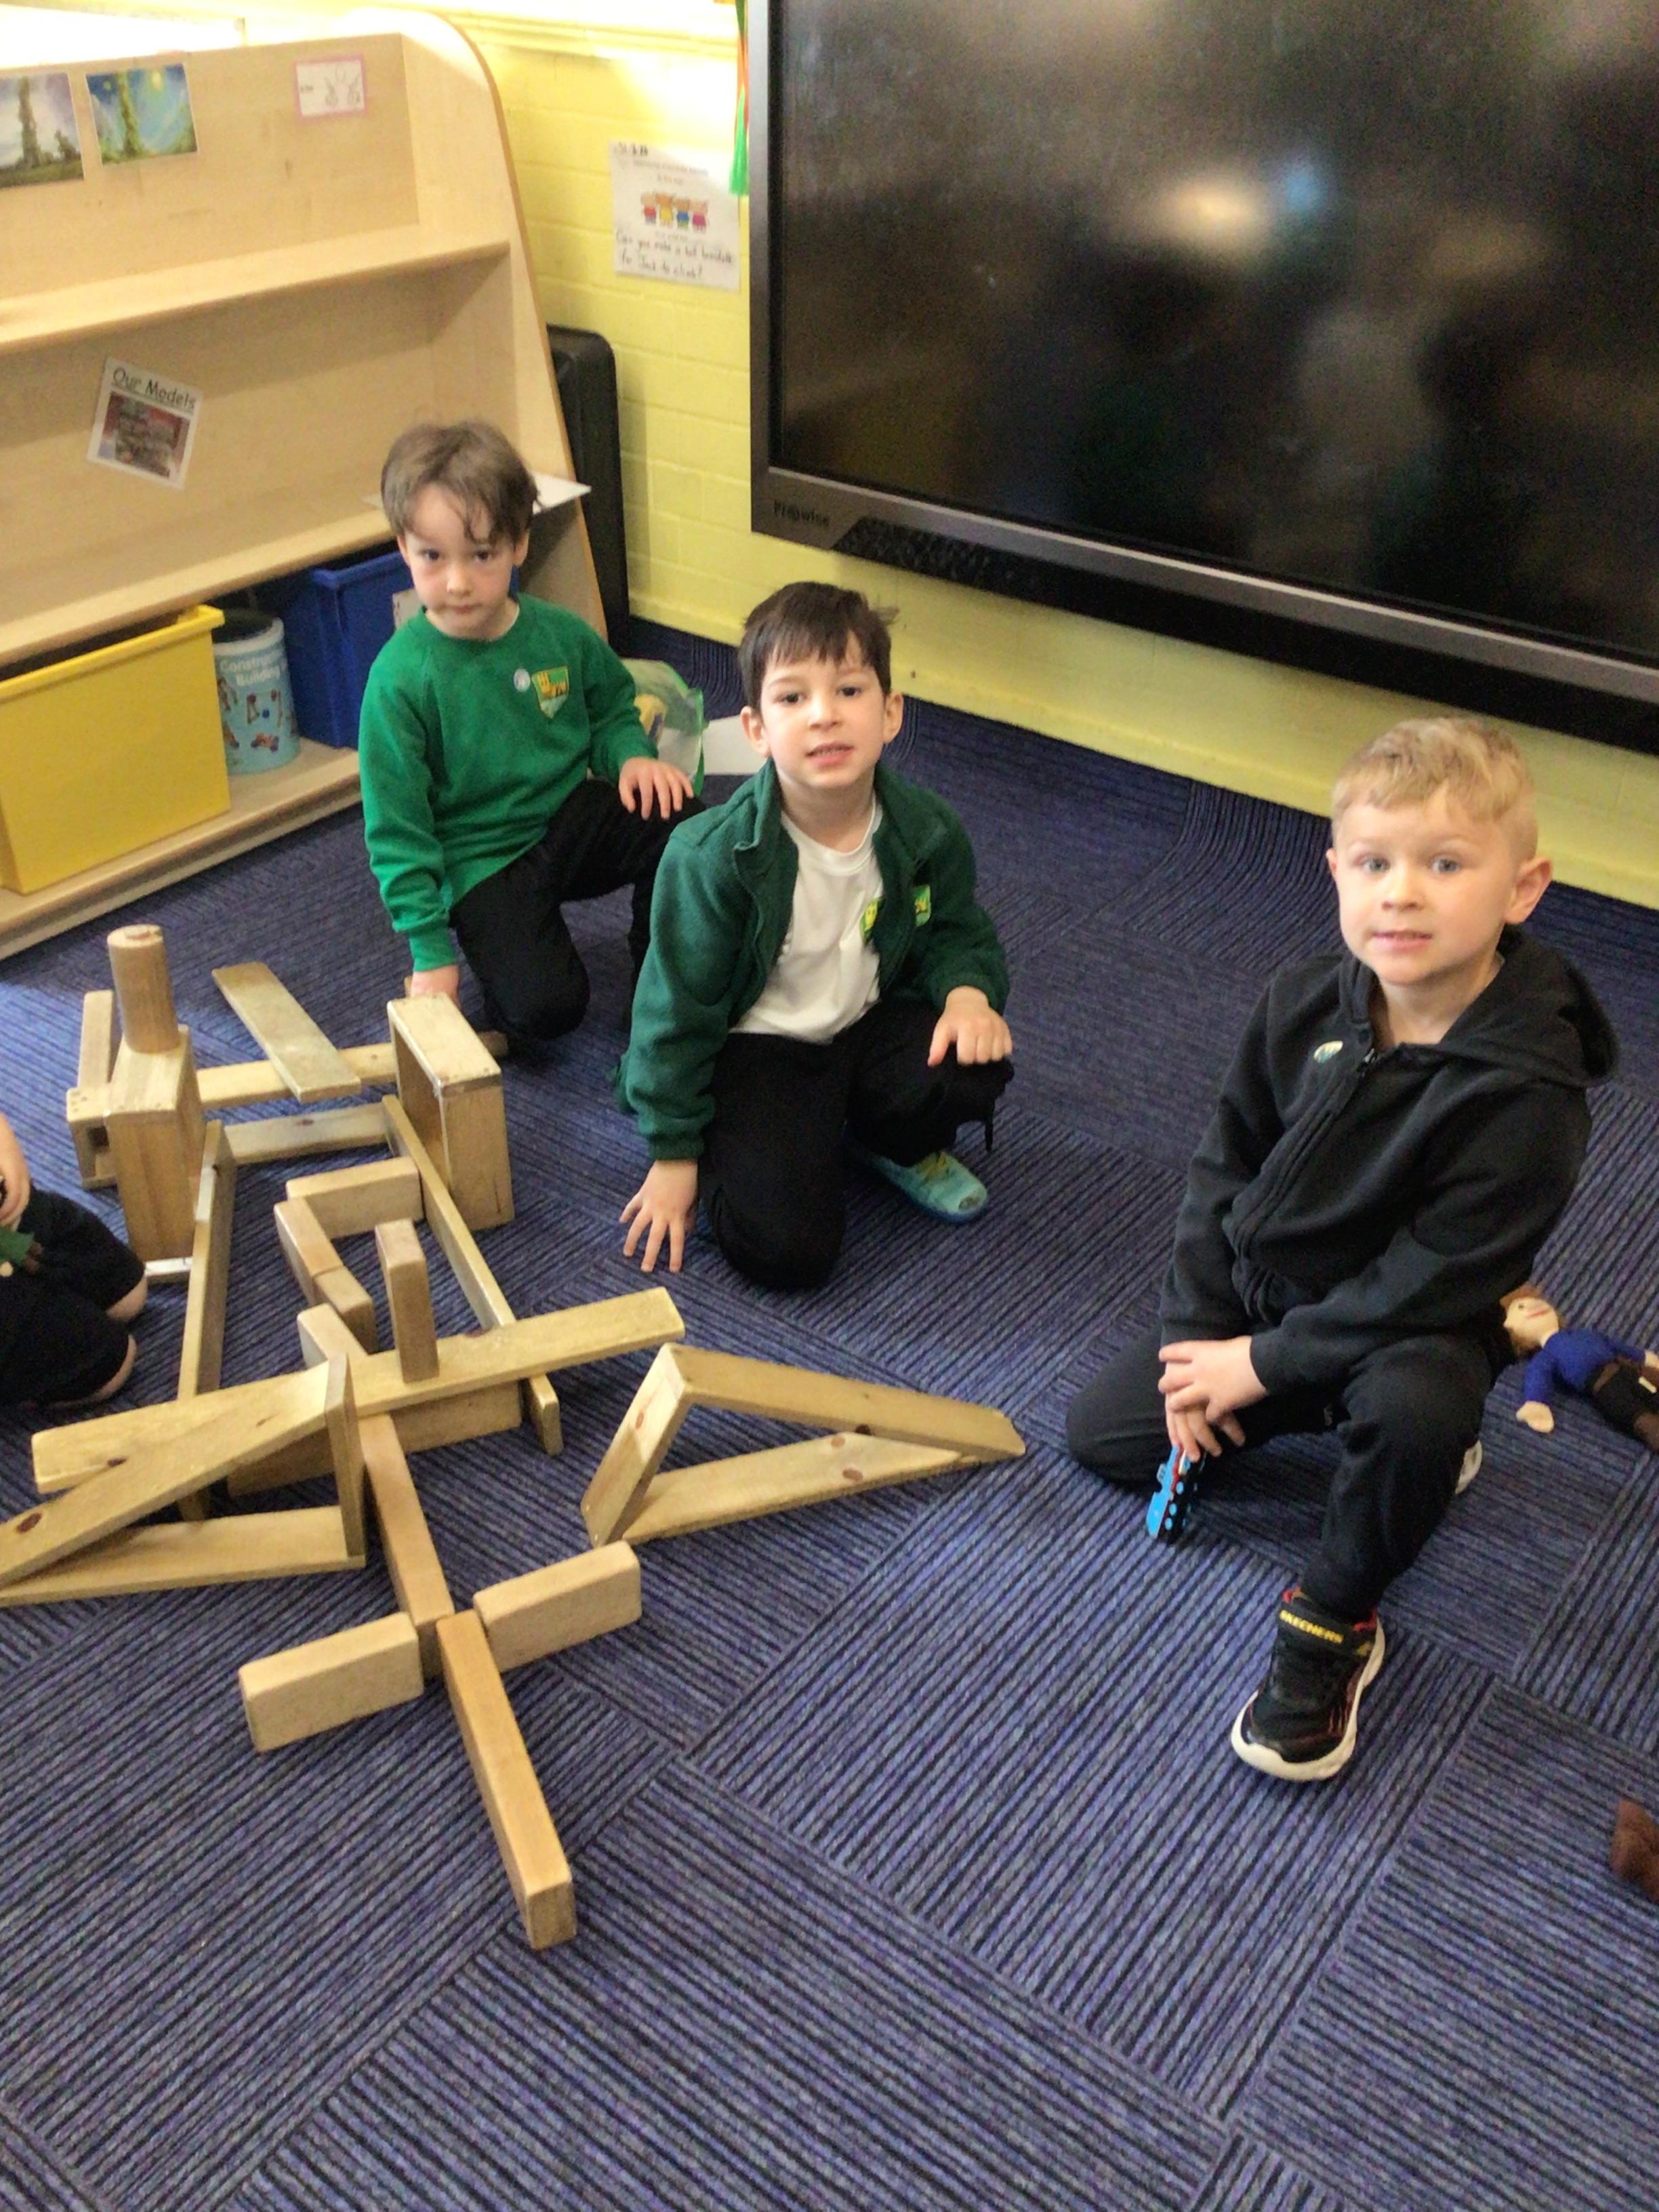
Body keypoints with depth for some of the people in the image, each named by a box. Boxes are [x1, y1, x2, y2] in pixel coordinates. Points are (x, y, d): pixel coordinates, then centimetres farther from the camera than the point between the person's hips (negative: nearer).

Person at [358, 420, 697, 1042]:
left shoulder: (562, 635, -5)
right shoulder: (401, 676, -16)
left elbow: (612, 707, 16)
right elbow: (396, 829, -12)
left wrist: (632, 756, -9)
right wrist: (431, 953, -13)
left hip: (572, 816, 4)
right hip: (482, 863, -4)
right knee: (544, 1007, -25)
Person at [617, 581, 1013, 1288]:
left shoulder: (928, 833, -11)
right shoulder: (713, 857, -23)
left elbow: (956, 933, 8)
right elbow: (678, 1010, -13)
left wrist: (967, 990, -17)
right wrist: (674, 1154, -7)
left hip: (872, 1024, 4)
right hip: (758, 1049, -4)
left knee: (975, 1065, -27)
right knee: (784, 1252, -21)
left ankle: (897, 1146, 9)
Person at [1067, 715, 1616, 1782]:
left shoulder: (1528, 1091, -28)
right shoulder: (1305, 1002, -12)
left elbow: (1429, 1285, -26)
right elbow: (1225, 1161, -1)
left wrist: (1264, 1364, -20)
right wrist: (1197, 1332, -7)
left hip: (1413, 1329, -6)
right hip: (1263, 1294, 6)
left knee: (1416, 1410, -39)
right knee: (1101, 1433, 8)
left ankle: (1333, 1625, -10)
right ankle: (1323, 1419, 21)